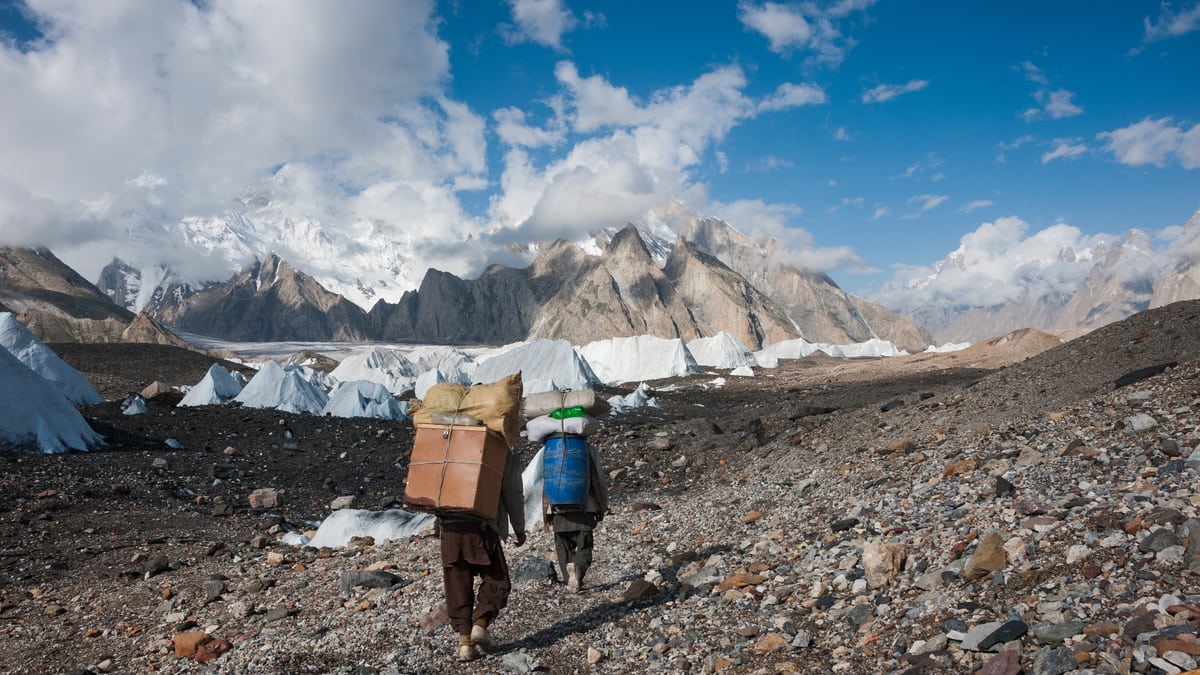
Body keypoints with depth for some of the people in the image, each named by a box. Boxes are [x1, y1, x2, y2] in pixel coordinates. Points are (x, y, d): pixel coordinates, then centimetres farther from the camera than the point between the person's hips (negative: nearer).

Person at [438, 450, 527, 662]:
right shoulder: (507, 458, 9)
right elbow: (513, 497, 7)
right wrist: (519, 530, 17)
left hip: (449, 525, 4)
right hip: (481, 526, -4)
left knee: (458, 587, 9)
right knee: (496, 581, 11)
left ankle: (464, 640, 4)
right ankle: (480, 626, -6)